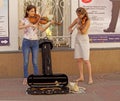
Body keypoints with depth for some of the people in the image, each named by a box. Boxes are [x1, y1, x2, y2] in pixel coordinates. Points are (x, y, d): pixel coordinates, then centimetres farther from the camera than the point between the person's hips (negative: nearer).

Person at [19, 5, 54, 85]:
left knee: (35, 62, 1)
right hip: (26, 42, -1)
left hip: (35, 42, 1)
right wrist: (29, 25, -32)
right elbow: (20, 27, -19)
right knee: (26, 61, 3)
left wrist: (49, 24, -18)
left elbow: (42, 30, -6)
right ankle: (25, 78, 14)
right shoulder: (24, 20, 1)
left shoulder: (36, 20, 6)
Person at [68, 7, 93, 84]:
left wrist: (78, 26, -22)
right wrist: (71, 30, -7)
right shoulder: (77, 20, 6)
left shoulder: (87, 21, -11)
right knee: (79, 59, 6)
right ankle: (81, 77, 14)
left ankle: (90, 78, -4)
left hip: (84, 40, -6)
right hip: (77, 39, 6)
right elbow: (70, 27, 12)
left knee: (86, 60, -9)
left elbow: (83, 31, -19)